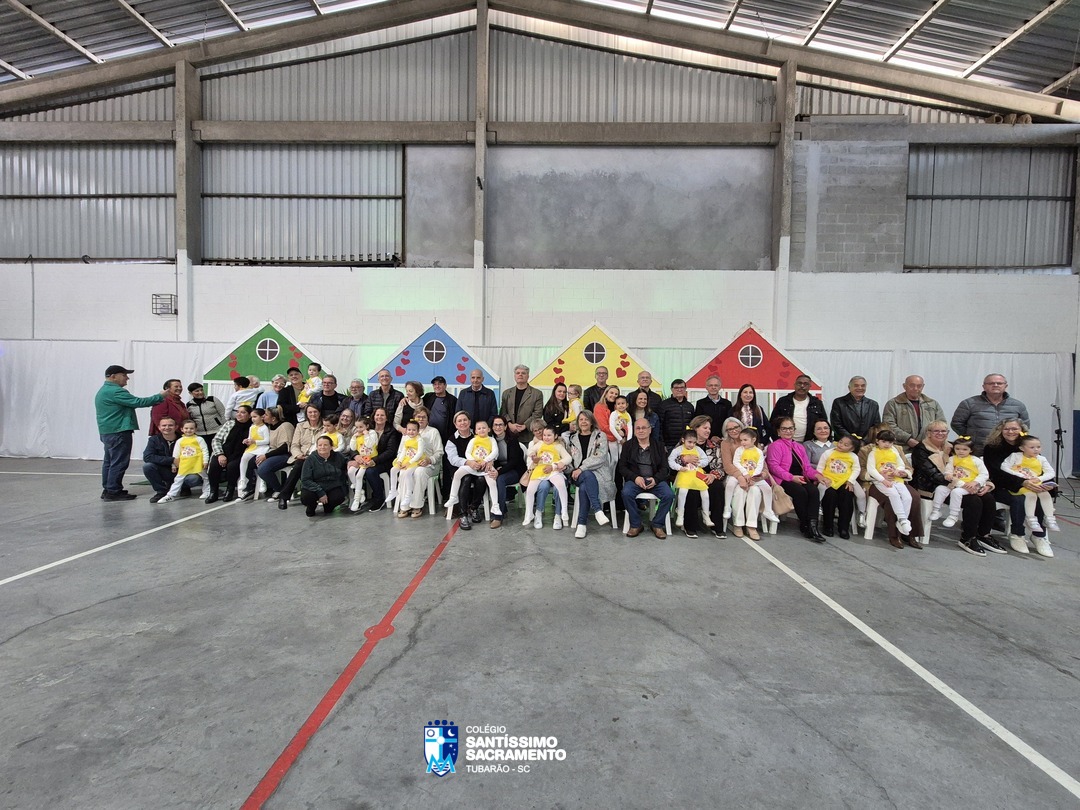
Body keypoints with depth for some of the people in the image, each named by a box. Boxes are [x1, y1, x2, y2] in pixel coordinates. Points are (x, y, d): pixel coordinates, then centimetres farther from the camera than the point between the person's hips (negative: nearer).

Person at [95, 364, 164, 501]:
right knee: (119, 462, -7)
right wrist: (160, 397, -15)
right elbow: (137, 402, -20)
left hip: (107, 432, 11)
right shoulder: (115, 391, -16)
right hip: (118, 432, -11)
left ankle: (107, 490, 21)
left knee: (109, 461, 15)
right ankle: (113, 492, -5)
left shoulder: (103, 391, 20)